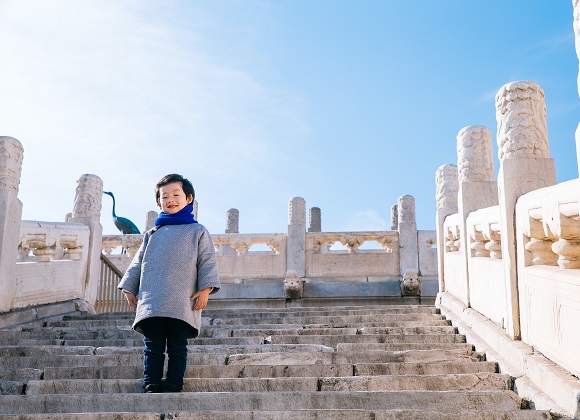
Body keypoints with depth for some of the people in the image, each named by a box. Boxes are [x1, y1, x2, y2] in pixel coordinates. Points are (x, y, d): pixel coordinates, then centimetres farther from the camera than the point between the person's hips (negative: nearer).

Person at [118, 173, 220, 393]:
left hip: (182, 303, -3)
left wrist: (205, 289, -9)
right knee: (153, 346, 3)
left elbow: (208, 262, 3)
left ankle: (174, 384, 7)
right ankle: (151, 384, 8)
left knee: (178, 346, 1)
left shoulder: (197, 232, 10)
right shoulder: (152, 234, 20)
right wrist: (129, 288, 13)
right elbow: (138, 263, 21)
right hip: (151, 302, 3)